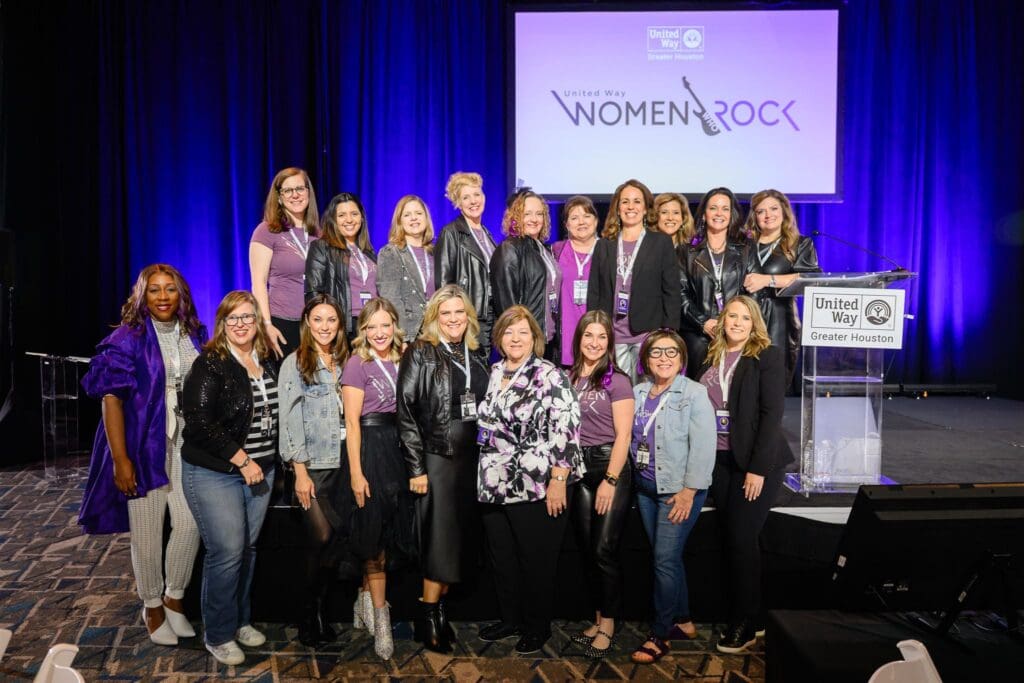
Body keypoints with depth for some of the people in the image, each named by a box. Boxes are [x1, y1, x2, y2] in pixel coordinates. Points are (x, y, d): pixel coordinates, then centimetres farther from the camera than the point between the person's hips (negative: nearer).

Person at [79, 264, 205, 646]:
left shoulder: (195, 336, 6)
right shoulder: (127, 339, -7)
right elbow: (112, 400, -11)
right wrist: (121, 460, -15)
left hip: (187, 445, 4)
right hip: (144, 446, -4)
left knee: (190, 524, 1)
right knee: (147, 531, 6)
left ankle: (174, 599, 24)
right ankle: (152, 608, 26)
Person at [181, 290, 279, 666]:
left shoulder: (267, 362, 7)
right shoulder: (210, 364, -12)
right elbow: (199, 423, -19)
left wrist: (266, 460, 11)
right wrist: (241, 460, -17)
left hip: (260, 471, 6)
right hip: (215, 474, -6)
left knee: (247, 548, 12)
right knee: (227, 552, -6)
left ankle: (240, 620, 29)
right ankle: (218, 635, 12)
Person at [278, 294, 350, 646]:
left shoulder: (345, 362, 12)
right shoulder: (295, 363, -2)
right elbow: (291, 419, -7)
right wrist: (300, 471, -11)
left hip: (342, 464, 5)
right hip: (313, 466, -4)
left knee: (335, 541, 5)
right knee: (321, 538, -7)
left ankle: (321, 611, 20)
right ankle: (311, 614, 12)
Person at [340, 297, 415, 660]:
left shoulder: (402, 360, 9)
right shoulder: (357, 364, -7)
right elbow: (352, 422, -10)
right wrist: (356, 472, -14)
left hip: (400, 448, 6)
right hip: (370, 449, -6)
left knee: (392, 530, 12)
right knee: (375, 533, 1)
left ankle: (366, 601, 31)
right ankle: (380, 616, 12)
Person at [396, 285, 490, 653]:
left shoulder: (476, 356, 12)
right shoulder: (420, 354, -5)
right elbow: (406, 411, -10)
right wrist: (415, 467, -14)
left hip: (471, 457, 6)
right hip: (437, 457, -6)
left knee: (462, 536, 8)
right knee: (440, 538, -3)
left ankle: (439, 609, 20)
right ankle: (429, 619, 11)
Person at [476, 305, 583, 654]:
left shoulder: (549, 376, -11)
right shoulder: (492, 374, 10)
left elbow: (565, 430, -17)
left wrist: (558, 480, -21)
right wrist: (485, 476, 19)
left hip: (539, 487, -6)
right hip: (496, 486, 7)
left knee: (537, 560, 6)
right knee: (501, 557, 16)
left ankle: (537, 626, 25)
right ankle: (511, 618, 34)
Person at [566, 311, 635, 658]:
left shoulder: (616, 380, -8)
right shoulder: (569, 378, 7)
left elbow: (623, 435, -11)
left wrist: (610, 481, -15)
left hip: (610, 466, -5)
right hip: (579, 468, 5)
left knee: (605, 550, -3)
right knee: (588, 549, 10)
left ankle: (607, 626, 11)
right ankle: (599, 619, 23)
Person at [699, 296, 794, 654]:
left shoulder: (767, 356, -5)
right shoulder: (711, 357, 9)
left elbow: (772, 413, -11)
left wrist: (758, 468, -16)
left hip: (757, 461, -5)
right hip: (720, 460, 5)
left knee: (741, 539, -3)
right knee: (731, 540, 7)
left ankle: (744, 624, 11)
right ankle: (749, 617, 20)